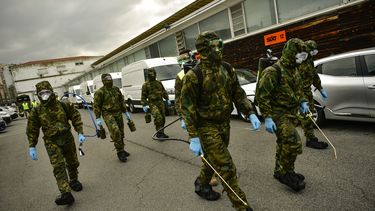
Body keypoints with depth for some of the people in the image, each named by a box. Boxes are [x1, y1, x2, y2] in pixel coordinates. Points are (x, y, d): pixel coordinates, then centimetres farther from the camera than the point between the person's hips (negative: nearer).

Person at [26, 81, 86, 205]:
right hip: (52, 142, -1)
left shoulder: (63, 106, -4)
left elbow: (75, 117, 2)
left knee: (72, 162, 14)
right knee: (58, 166, -13)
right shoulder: (37, 112, -3)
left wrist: (80, 133, -4)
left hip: (68, 139, 2)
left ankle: (73, 181, 40)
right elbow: (32, 130, 2)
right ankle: (66, 194, -17)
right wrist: (32, 147, -2)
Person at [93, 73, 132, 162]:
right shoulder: (100, 92, -7)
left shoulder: (116, 89, 9)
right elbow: (96, 106, -5)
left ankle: (122, 150, 26)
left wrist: (126, 112, 15)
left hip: (118, 113, 6)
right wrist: (98, 118, -8)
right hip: (108, 114, -6)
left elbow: (122, 101, 17)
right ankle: (120, 152, -10)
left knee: (120, 133, 10)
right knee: (115, 131, -21)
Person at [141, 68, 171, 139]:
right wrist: (144, 105, -9)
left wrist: (167, 99, 16)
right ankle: (159, 133, -13)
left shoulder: (159, 83, 15)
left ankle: (161, 133, 20)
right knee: (158, 118, -23)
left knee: (162, 118, 6)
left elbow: (164, 92, 23)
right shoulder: (145, 85, 1)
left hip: (161, 103, 5)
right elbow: (143, 96, 0)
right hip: (152, 104, -5)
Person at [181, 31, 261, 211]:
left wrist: (250, 113, -3)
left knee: (214, 159, 23)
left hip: (224, 124, 7)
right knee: (226, 167, -4)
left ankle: (201, 185, 50)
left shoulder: (227, 69, 1)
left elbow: (238, 93, 9)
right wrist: (193, 137, -19)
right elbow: (187, 107, -16)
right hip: (207, 127, -7)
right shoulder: (194, 76, -18)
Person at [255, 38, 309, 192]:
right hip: (278, 114, -9)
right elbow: (262, 95, -21)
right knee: (293, 143, -14)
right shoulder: (273, 71, -18)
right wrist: (267, 117, -24)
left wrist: (302, 102, 11)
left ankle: (280, 171, 33)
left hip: (291, 114, 9)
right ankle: (286, 173, 5)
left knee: (284, 144, 17)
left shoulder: (294, 70, 11)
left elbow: (298, 89, 27)